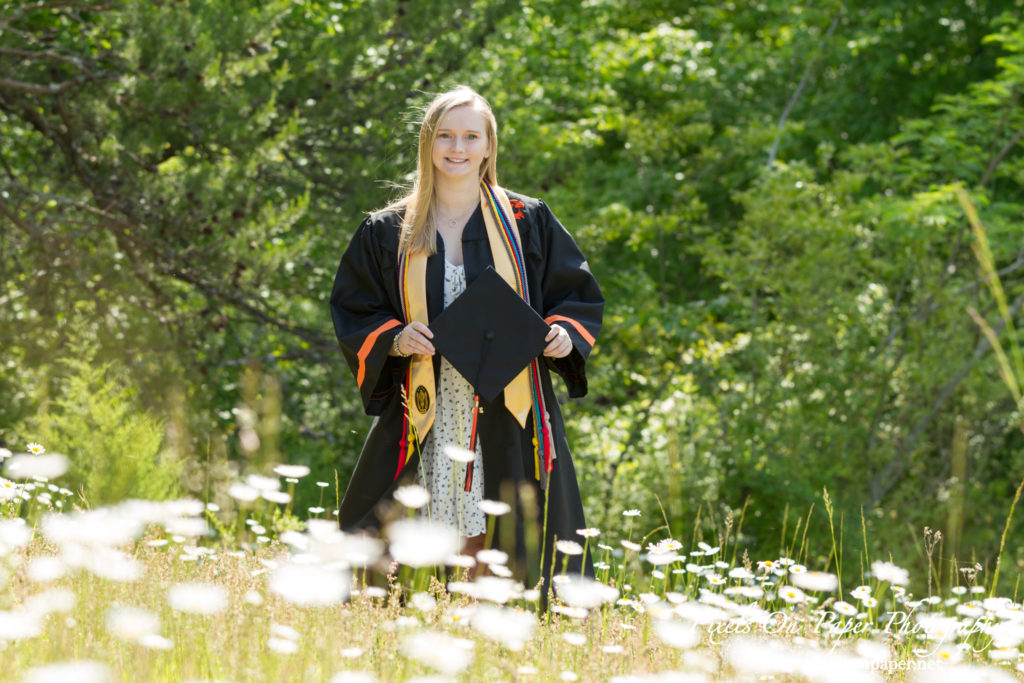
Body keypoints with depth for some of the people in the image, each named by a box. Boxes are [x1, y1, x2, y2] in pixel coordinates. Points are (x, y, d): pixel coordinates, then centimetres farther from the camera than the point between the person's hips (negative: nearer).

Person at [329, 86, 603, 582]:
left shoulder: (528, 223, 7)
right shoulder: (388, 233, 8)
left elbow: (579, 296, 11)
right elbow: (353, 312, 11)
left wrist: (564, 333, -10)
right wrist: (393, 339, -10)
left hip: (507, 414, 0)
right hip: (424, 419, 0)